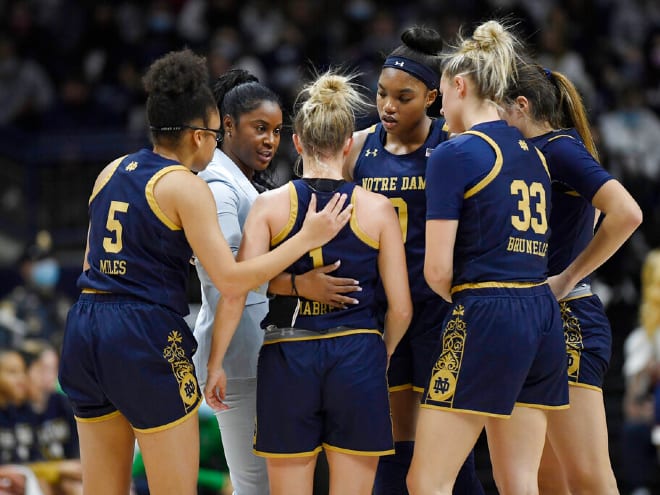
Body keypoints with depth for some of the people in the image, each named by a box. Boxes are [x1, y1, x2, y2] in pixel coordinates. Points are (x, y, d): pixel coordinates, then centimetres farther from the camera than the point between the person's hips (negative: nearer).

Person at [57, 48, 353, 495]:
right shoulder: (185, 187, -8)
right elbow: (231, 280, -13)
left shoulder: (112, 172, 13)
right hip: (147, 339, -7)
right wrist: (308, 239, -8)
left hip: (85, 328, 7)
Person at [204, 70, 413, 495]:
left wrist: (216, 364, 3)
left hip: (287, 357, 0)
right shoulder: (377, 208, 0)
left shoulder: (271, 205, -1)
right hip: (357, 356, 0)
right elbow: (401, 308, 1)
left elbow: (234, 293, -7)